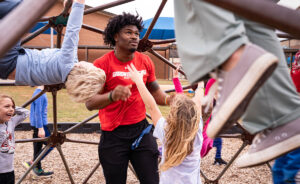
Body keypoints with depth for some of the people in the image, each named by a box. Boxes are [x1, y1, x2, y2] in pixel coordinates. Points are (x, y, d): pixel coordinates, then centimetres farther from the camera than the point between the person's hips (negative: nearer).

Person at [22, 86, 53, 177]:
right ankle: (31, 163, -3)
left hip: (38, 124, 9)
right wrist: (41, 128, -22)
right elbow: (37, 112, -21)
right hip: (40, 124, -9)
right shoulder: (39, 94, -17)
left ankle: (38, 170, 19)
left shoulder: (40, 92, 13)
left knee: (38, 146, 12)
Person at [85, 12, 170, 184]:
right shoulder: (102, 64, -10)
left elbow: (155, 90, 15)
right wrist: (112, 96, -35)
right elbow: (90, 103, -16)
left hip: (141, 129, 3)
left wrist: (169, 100, -7)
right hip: (114, 135, -3)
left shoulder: (145, 61, 3)